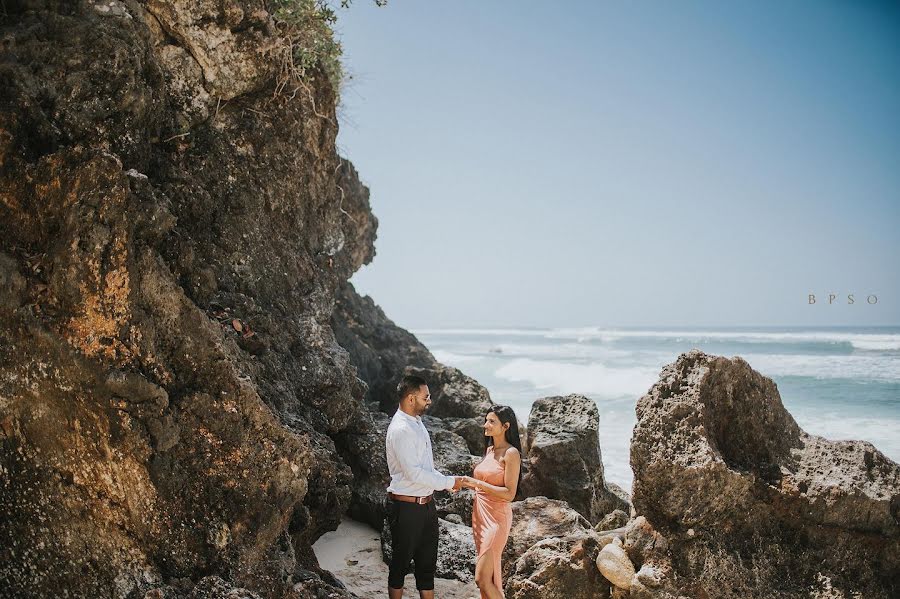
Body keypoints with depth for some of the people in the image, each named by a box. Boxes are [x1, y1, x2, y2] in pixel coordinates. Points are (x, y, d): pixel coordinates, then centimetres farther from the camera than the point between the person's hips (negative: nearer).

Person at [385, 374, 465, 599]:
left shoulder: (417, 422, 9)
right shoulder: (400, 430, -21)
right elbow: (414, 473, -25)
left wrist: (446, 481, 6)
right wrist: (449, 482, -16)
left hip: (426, 503, 9)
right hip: (406, 507, -9)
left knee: (427, 563, 15)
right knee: (401, 562, 7)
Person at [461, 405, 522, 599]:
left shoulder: (511, 453, -12)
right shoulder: (489, 450, 12)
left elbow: (509, 494, -17)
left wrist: (477, 483, -20)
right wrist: (467, 484, 4)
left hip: (496, 518, -8)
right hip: (480, 515, 8)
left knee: (482, 578, -11)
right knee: (490, 576, 12)